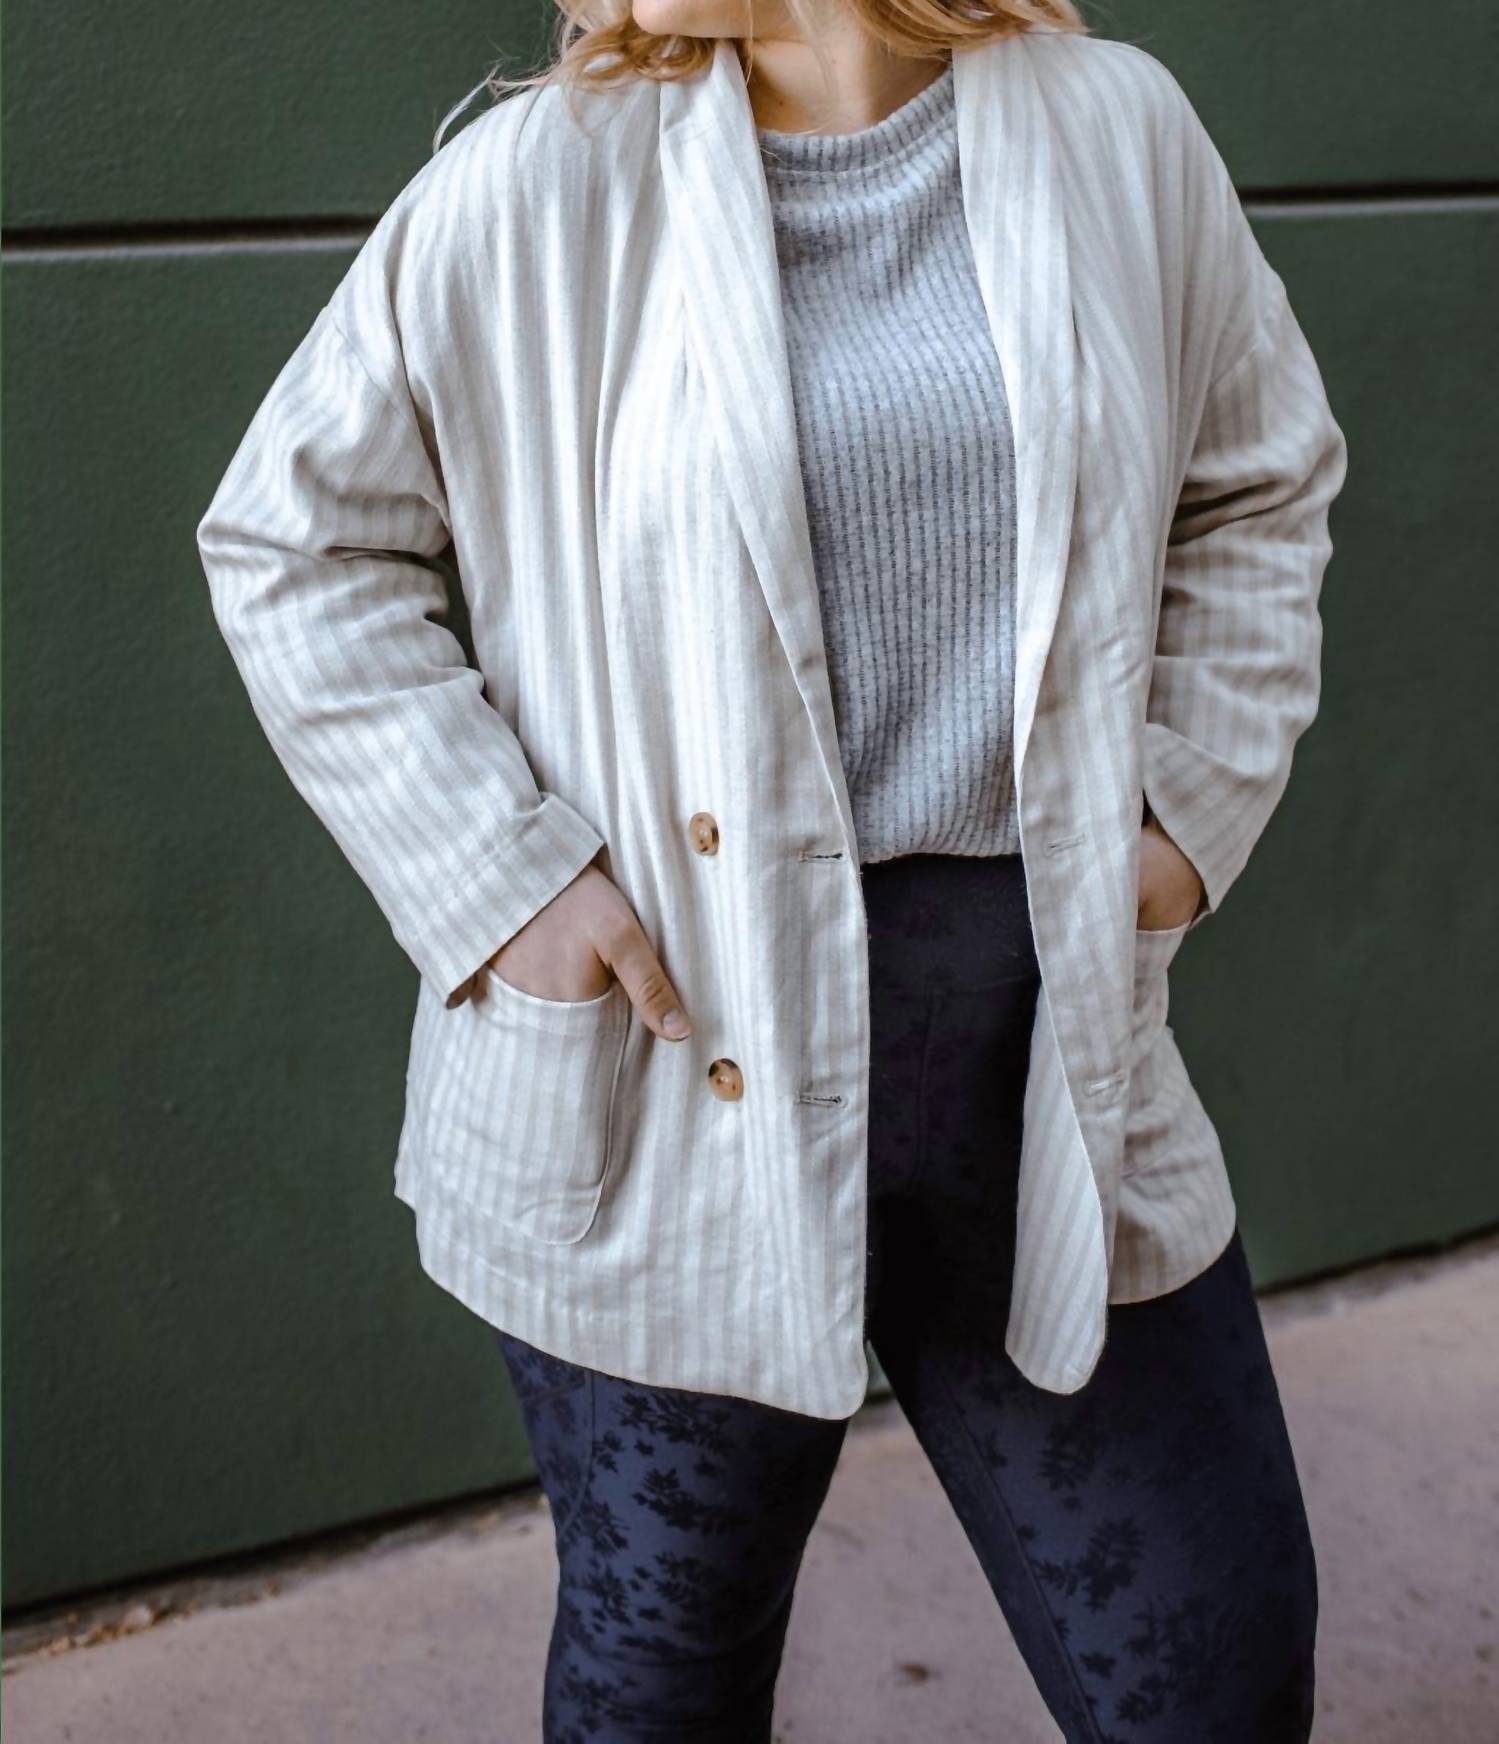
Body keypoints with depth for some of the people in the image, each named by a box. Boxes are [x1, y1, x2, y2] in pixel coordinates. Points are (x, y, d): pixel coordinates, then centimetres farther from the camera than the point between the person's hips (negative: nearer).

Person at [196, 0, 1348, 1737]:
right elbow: (289, 540, 1)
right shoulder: (535, 183, -6)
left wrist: (1191, 805, 4)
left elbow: (1259, 494, 16)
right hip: (671, 1094, -2)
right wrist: (498, 874, -9)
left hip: (1055, 1056, 3)